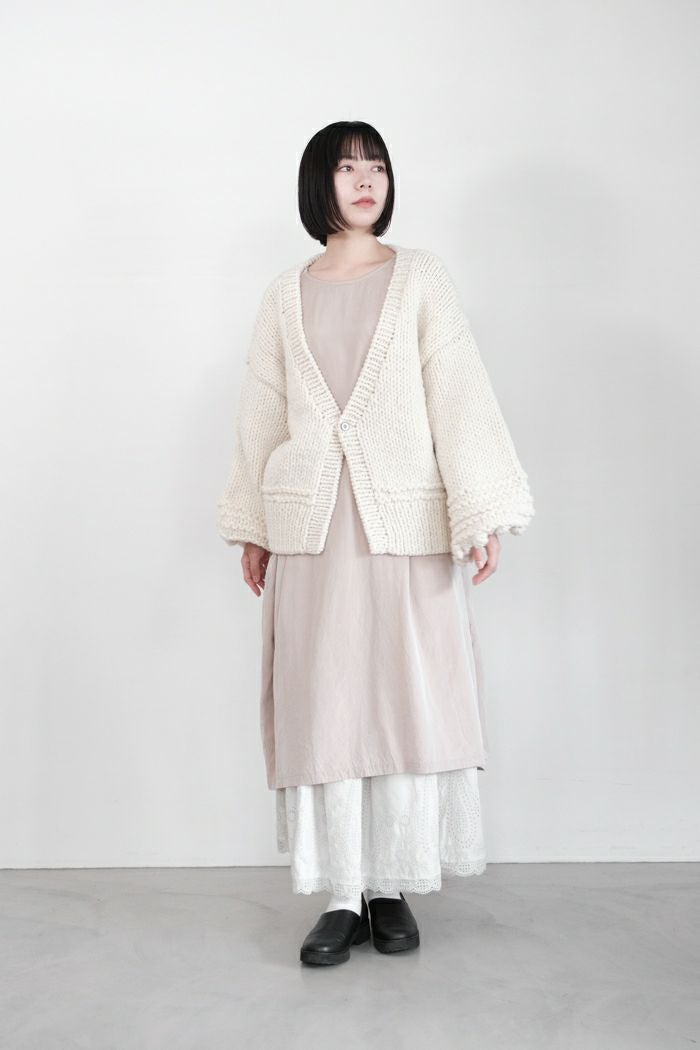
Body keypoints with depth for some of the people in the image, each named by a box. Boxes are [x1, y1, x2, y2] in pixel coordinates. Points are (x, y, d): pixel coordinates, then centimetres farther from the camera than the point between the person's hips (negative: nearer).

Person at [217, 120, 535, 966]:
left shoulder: (420, 278, 7)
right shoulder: (285, 295, 13)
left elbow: (457, 395, -1)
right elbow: (262, 414, 13)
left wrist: (480, 513, -10)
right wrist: (252, 528, 11)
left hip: (406, 522, -1)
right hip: (311, 524, 2)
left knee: (407, 697, 1)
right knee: (322, 703, 0)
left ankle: (393, 887, 14)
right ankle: (342, 895, 10)